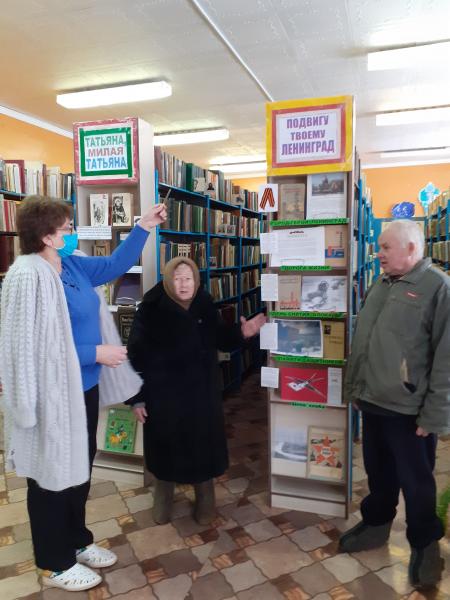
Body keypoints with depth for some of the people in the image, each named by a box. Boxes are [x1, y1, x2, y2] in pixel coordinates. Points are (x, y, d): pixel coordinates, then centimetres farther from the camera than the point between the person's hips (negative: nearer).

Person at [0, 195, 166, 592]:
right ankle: (55, 564, 33)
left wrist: (143, 228, 10)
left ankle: (77, 541, 44)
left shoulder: (73, 266, 4)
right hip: (54, 395, -9)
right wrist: (96, 353, -22)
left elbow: (115, 265, 16)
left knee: (80, 469, 22)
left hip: (83, 386, 9)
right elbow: (32, 346, -26)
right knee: (53, 475, 11)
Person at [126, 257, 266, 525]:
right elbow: (137, 354, -12)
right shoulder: (151, 310, -14)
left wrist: (241, 332, -9)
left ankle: (205, 500, 37)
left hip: (201, 391, 3)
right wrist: (137, 397, -12)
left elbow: (220, 340, 11)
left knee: (203, 445, 13)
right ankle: (163, 499, 40)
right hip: (164, 393, -2)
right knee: (166, 447, 13)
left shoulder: (206, 306, -2)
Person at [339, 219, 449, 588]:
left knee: (416, 481, 13)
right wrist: (354, 386, 15)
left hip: (410, 409, -6)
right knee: (378, 471, 22)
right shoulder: (381, 285, 9)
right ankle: (376, 524, 42)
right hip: (373, 401, 6)